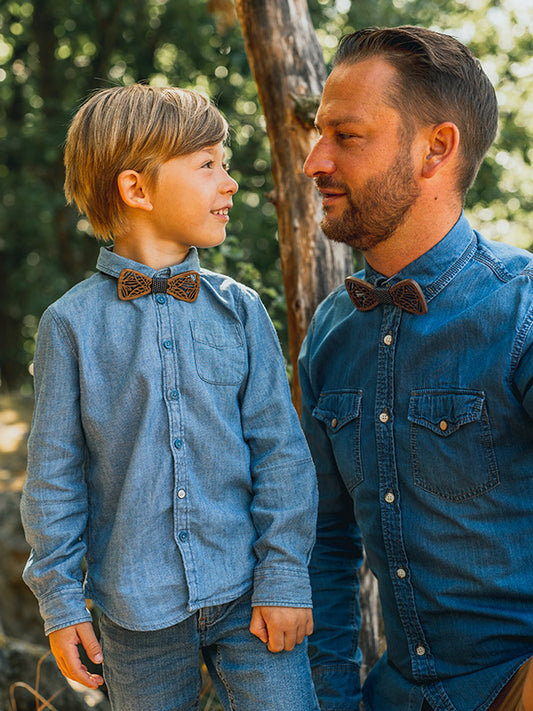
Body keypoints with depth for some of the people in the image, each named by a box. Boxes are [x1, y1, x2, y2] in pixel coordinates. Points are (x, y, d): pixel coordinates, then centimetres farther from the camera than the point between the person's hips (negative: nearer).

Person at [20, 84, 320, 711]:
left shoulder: (240, 310, -1)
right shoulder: (72, 323, -5)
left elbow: (279, 447, 1)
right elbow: (54, 474, 0)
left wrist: (284, 575, -2)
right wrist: (60, 600, 1)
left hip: (246, 594, 1)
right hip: (137, 609, -1)